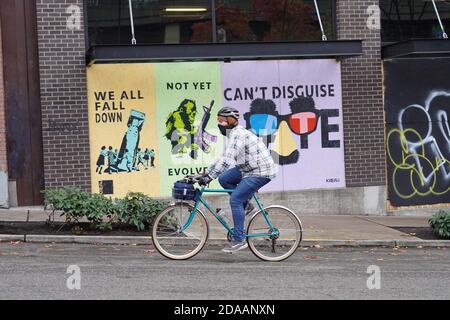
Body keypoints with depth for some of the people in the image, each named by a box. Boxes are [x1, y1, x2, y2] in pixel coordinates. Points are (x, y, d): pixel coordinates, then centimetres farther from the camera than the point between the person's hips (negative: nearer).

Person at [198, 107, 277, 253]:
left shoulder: (238, 134, -20)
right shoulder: (233, 134, 12)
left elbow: (227, 160, -30)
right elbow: (224, 158, 18)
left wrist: (209, 177, -30)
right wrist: (206, 173, 12)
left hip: (261, 172, -10)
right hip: (250, 169, 10)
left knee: (235, 199, -13)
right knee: (223, 179, 4)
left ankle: (239, 240, -9)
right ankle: (245, 204, 15)